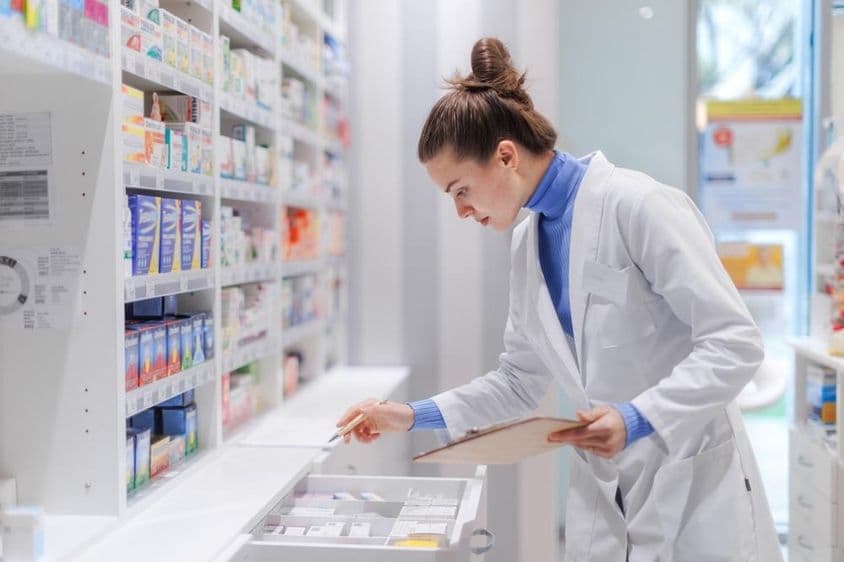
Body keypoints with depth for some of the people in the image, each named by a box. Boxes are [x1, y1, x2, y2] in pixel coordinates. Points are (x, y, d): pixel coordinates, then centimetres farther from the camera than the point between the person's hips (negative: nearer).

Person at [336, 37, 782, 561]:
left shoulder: (636, 204, -16)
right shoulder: (528, 242, 5)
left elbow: (734, 342, -17)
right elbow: (522, 379, 12)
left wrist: (639, 418, -28)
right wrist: (414, 416, 4)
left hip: (692, 485, -6)